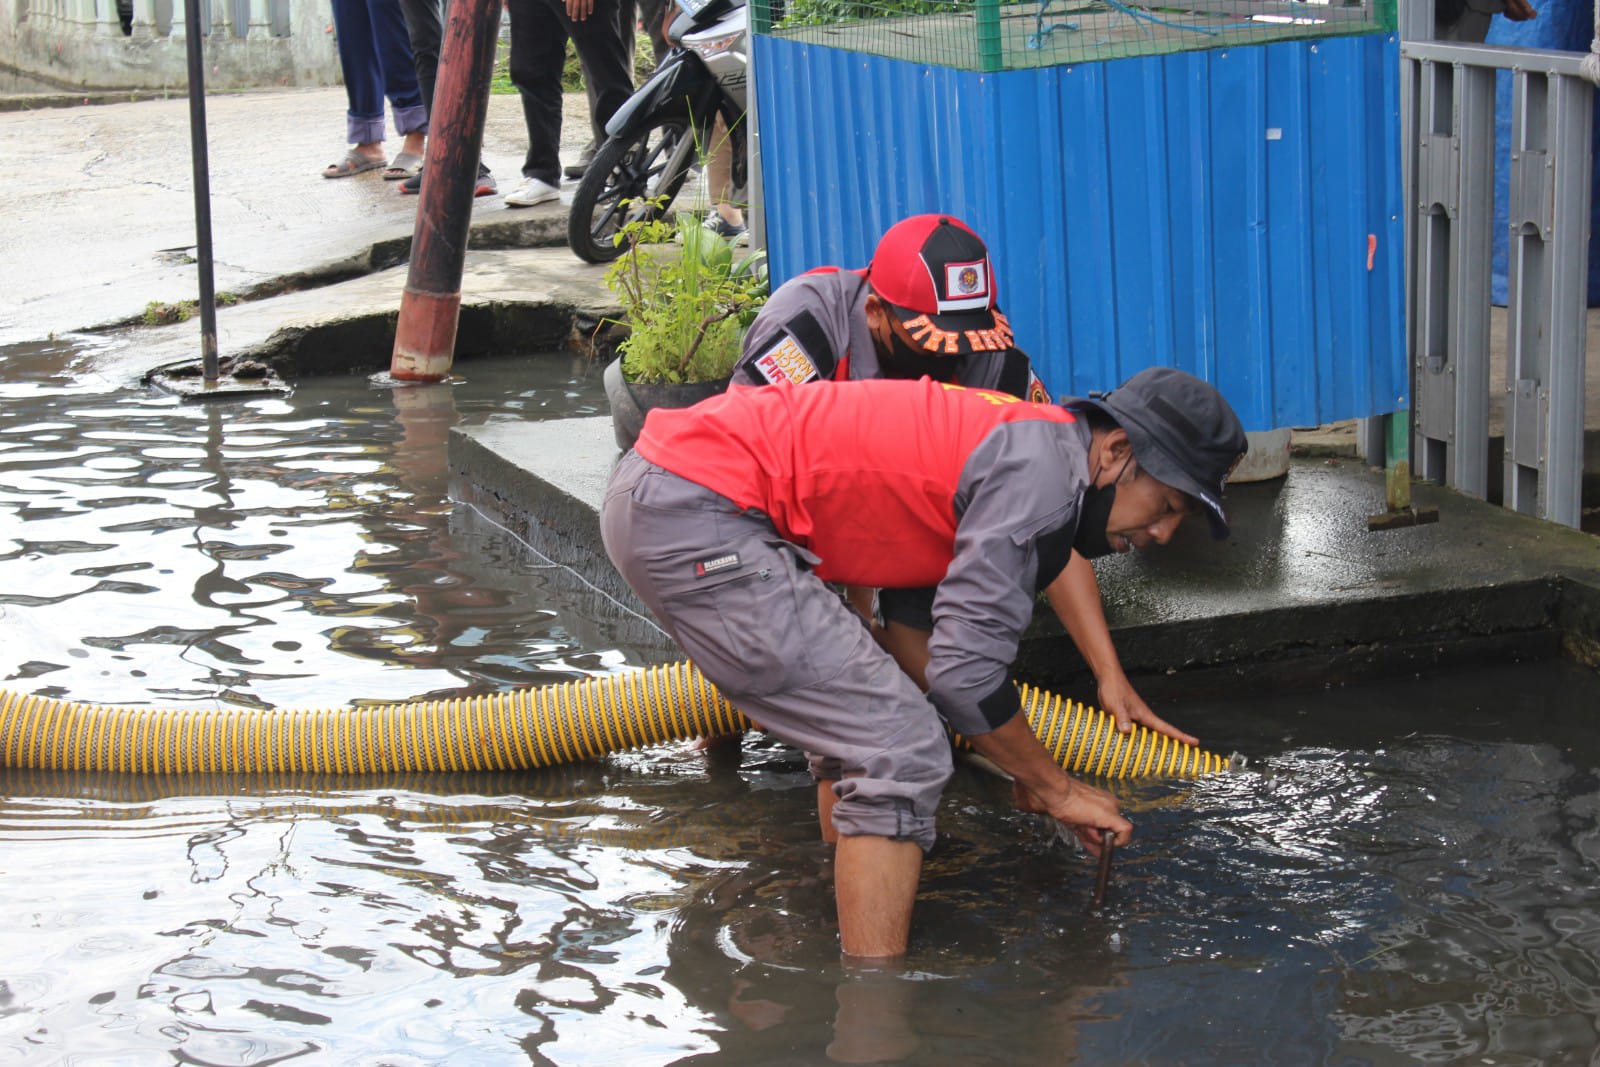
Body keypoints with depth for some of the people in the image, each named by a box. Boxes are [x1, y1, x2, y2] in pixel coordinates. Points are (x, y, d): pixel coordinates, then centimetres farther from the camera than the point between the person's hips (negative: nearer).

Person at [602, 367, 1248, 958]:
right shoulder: (1042, 470, -13)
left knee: (862, 726, 22)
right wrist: (1055, 789, 0)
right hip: (696, 514, -11)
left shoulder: (1021, 436, 18)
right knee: (900, 756, -11)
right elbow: (965, 671, -14)